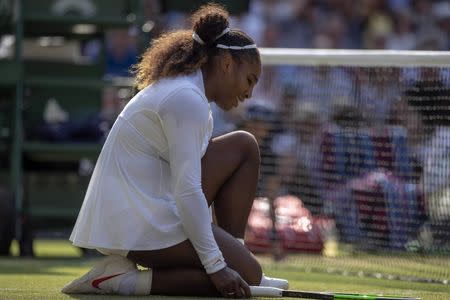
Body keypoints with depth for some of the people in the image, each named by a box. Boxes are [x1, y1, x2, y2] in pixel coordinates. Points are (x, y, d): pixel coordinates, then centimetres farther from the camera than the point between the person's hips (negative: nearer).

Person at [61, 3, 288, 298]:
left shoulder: (180, 88, 15)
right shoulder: (188, 100, -17)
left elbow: (184, 182, 21)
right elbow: (188, 191, -24)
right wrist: (216, 265, -23)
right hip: (138, 224, -10)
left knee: (244, 146, 13)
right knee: (248, 275, -12)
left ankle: (233, 252, 8)